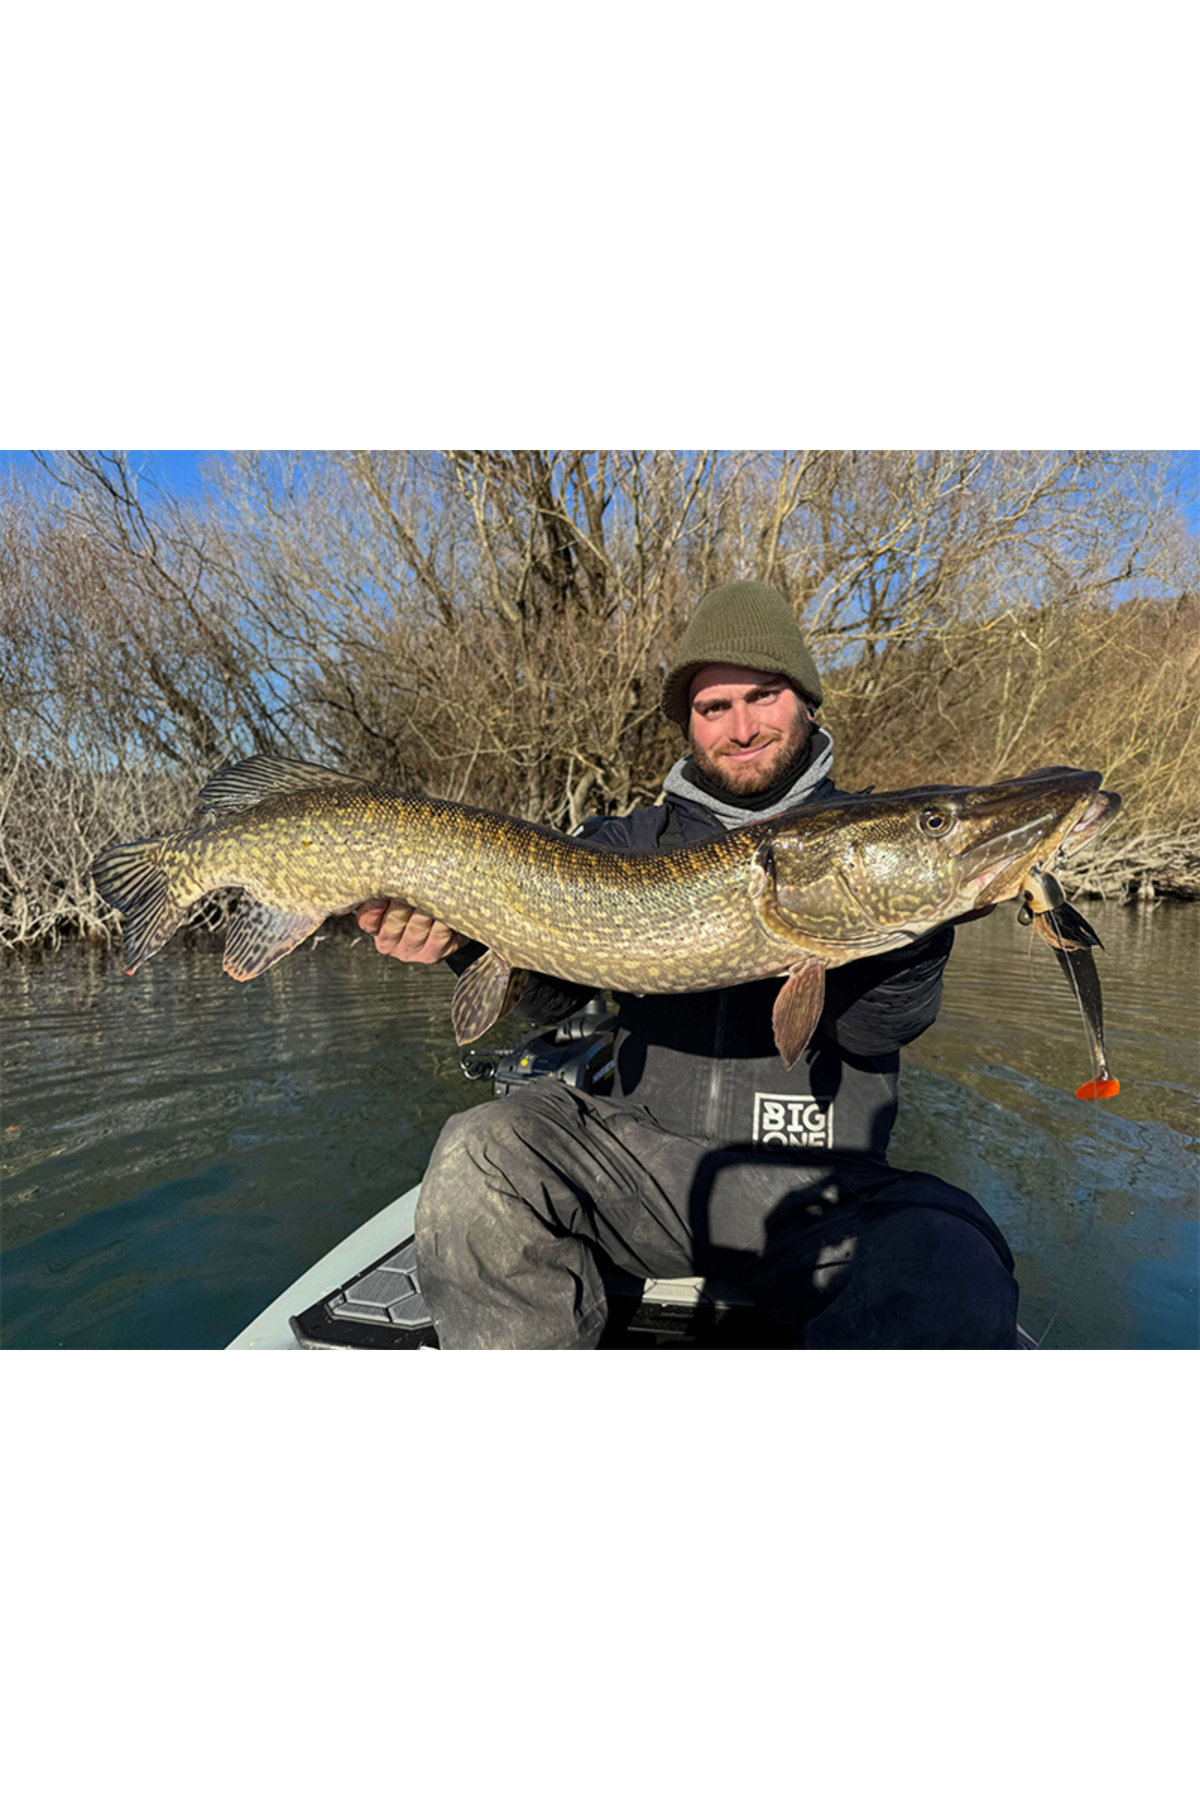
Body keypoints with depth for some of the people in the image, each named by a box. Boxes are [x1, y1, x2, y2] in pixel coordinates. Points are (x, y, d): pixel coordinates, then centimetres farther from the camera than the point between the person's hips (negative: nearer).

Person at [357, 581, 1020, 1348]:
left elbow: (876, 1030, -6)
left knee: (947, 1273, -33)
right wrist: (464, 934, -18)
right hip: (645, 1153, 3)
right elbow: (549, 989, 1)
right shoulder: (629, 844, 11)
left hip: (817, 1189, -2)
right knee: (483, 1152, -24)